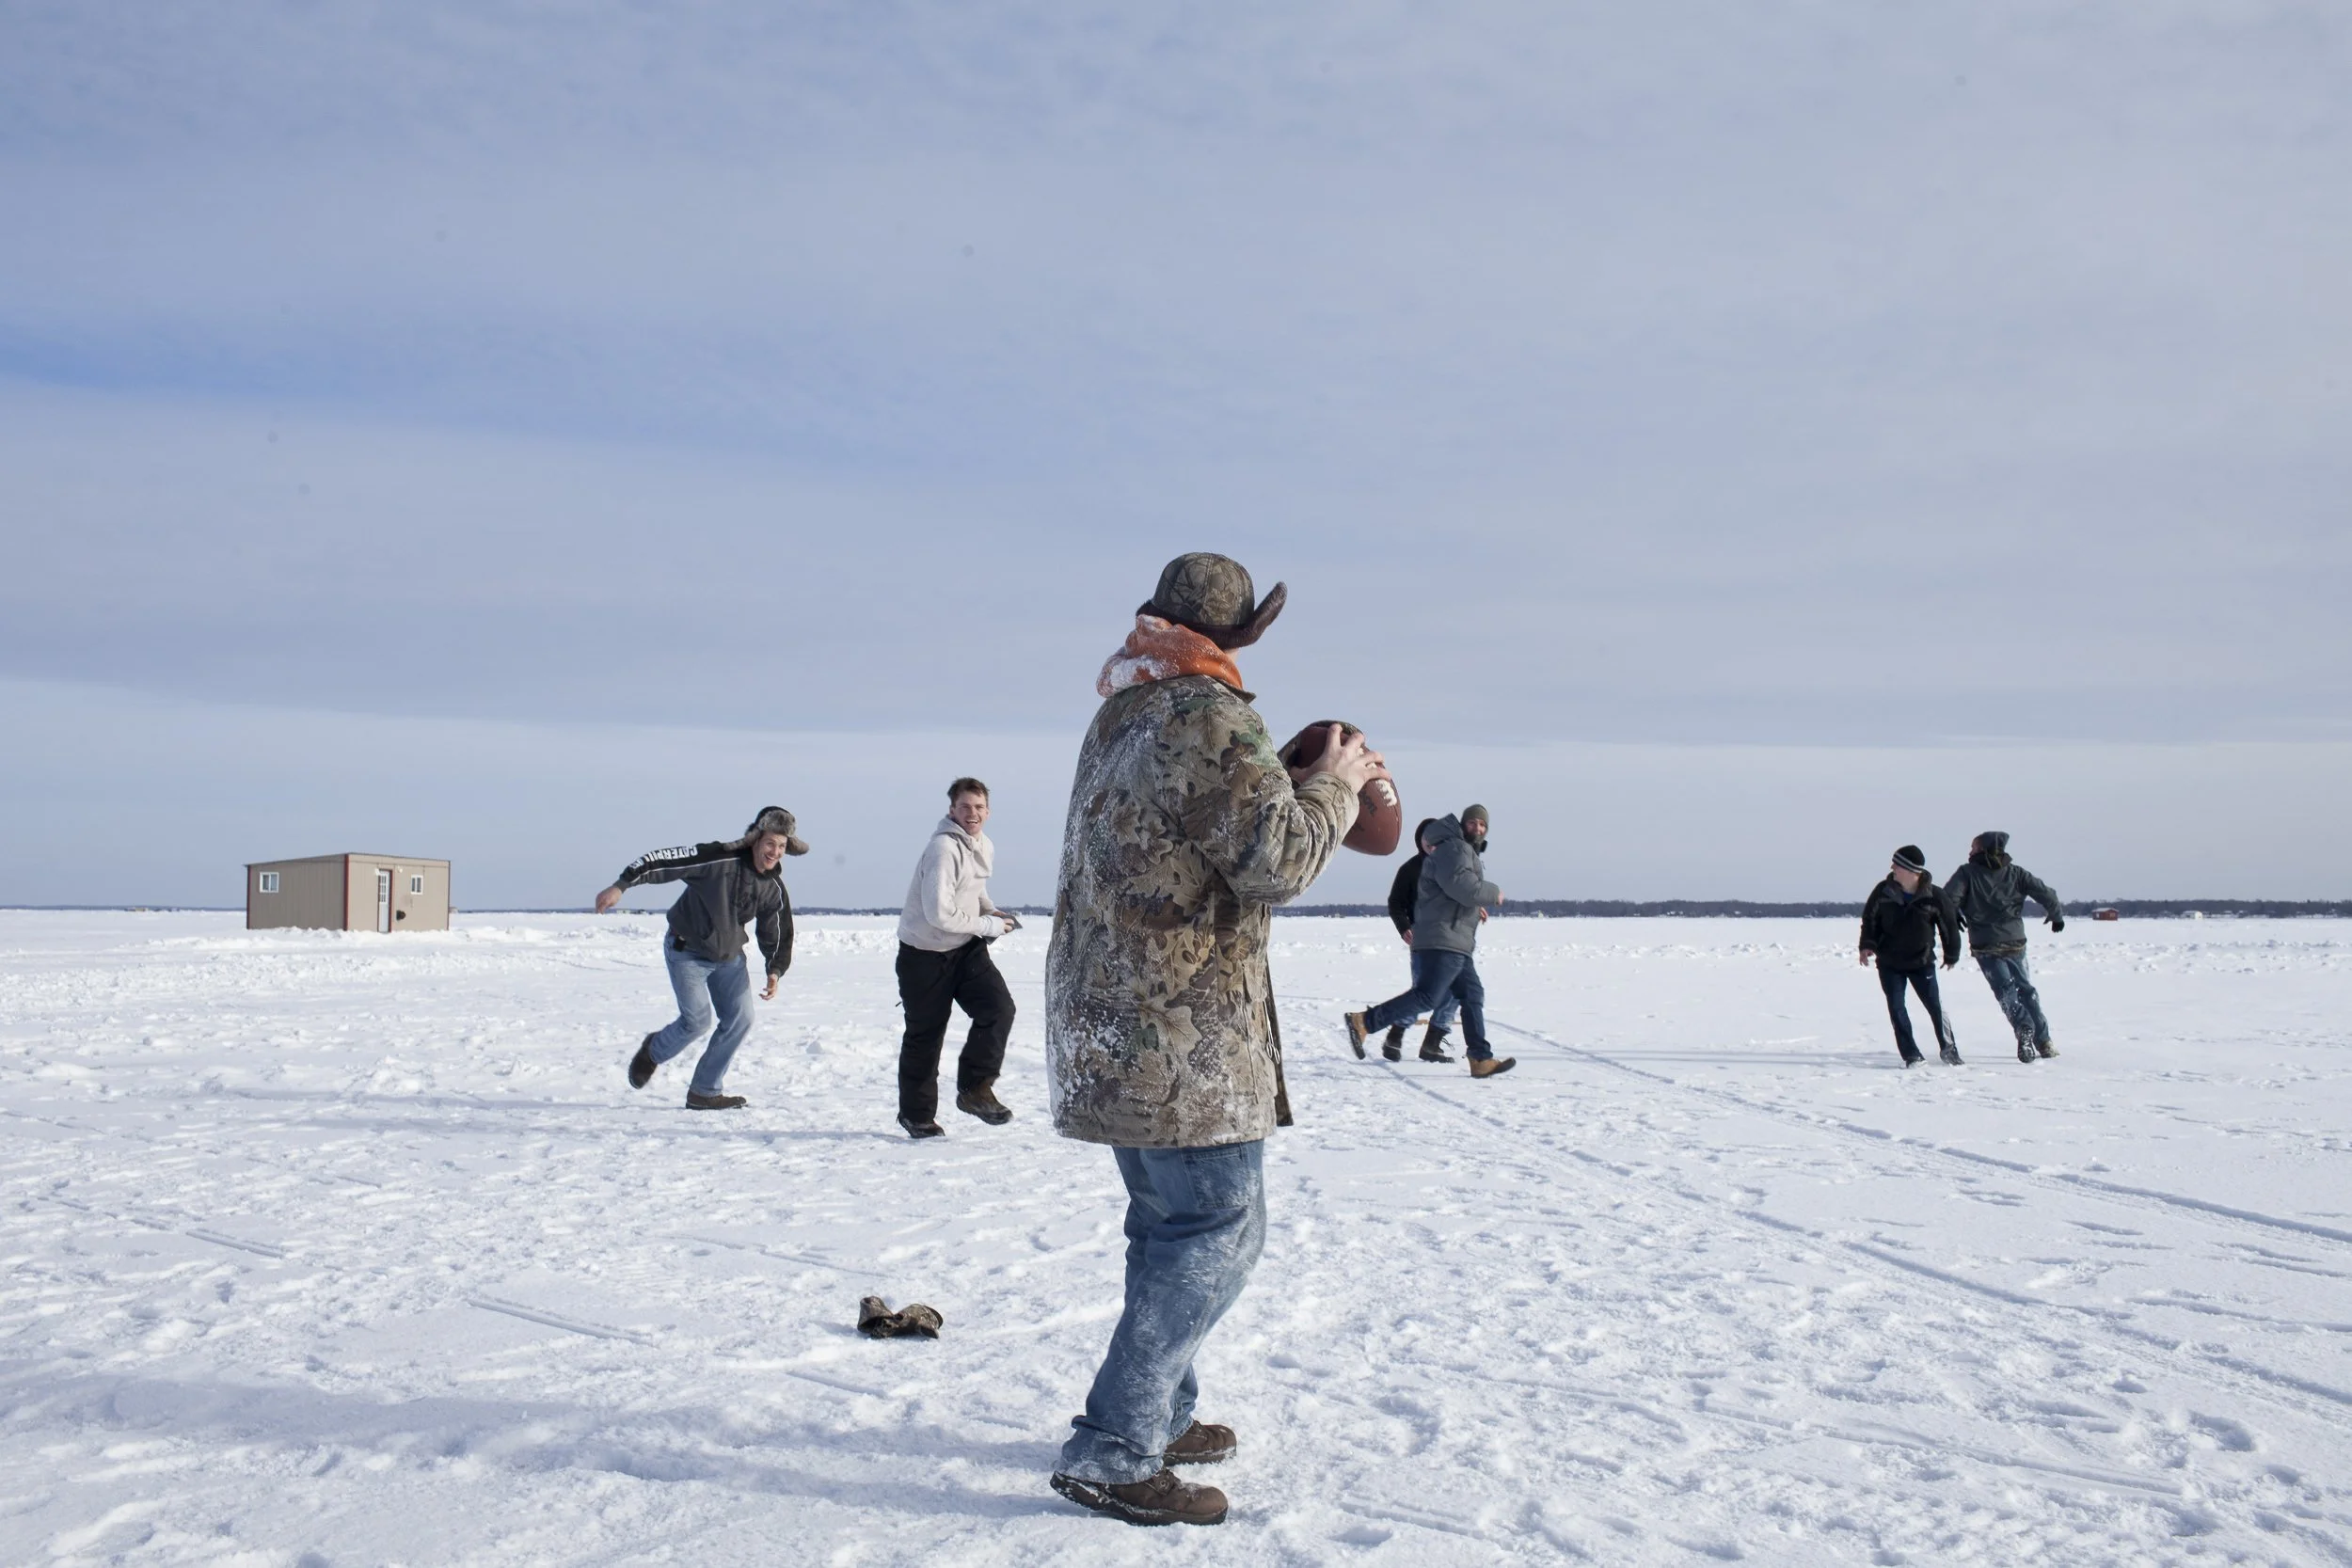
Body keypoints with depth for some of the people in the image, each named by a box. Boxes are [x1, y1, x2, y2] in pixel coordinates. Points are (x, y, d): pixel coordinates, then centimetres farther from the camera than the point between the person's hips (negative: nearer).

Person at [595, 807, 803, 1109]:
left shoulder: (774, 889, -6)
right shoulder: (718, 859, -25)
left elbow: (777, 936, 5)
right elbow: (662, 860, -26)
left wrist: (775, 972, -9)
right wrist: (621, 886, -33)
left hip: (729, 956, 6)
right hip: (687, 951, -6)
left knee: (740, 1020, -4)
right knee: (697, 1020, -12)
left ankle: (705, 1092, 9)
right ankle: (653, 1052, 22)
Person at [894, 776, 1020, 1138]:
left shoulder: (985, 847, 5)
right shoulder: (943, 849, -23)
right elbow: (940, 914, -29)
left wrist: (990, 909, 5)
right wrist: (988, 925, -20)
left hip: (966, 948, 7)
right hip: (925, 954, -7)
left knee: (999, 1007, -12)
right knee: (925, 1035, 4)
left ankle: (974, 1089, 1)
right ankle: (916, 1114, 21)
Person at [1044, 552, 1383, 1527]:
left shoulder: (1119, 721, 15)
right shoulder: (1209, 718, -15)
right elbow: (1277, 860, -19)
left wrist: (1298, 787, 17)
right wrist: (1331, 787, -2)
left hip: (1108, 1026, 10)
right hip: (1184, 1034, -10)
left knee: (1172, 1223, 21)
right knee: (1216, 1231, -3)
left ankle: (1160, 1417, 30)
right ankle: (1111, 1454, -3)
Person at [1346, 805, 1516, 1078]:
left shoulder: (1468, 852, 26)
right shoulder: (1454, 848, -8)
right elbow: (1462, 886, -23)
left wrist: (1474, 907, 18)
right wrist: (1494, 893, -8)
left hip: (1457, 945, 11)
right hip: (1442, 940, -11)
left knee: (1472, 995, 11)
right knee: (1427, 997, -17)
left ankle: (1481, 1059, 13)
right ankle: (1363, 1022, -18)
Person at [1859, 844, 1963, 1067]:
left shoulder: (1933, 896, -16)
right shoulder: (1883, 891, -10)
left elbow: (1949, 924, -1)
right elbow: (1869, 917, 4)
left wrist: (1951, 955, 8)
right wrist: (1867, 945, -7)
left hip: (1922, 961, -2)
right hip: (1889, 962, 2)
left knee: (1935, 1005, -2)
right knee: (1896, 1007, -4)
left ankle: (1949, 1050, 14)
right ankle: (1911, 1056, 3)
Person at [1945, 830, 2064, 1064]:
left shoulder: (1967, 873, -6)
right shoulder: (2015, 873, 3)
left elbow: (1948, 898, -16)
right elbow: (2045, 893, -1)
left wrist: (1954, 917, 5)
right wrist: (2056, 916, 17)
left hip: (1985, 946, -3)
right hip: (2015, 943, 3)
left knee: (2006, 990, -1)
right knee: (2026, 989, 17)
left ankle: (2024, 1029, -27)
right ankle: (2043, 1042, 16)